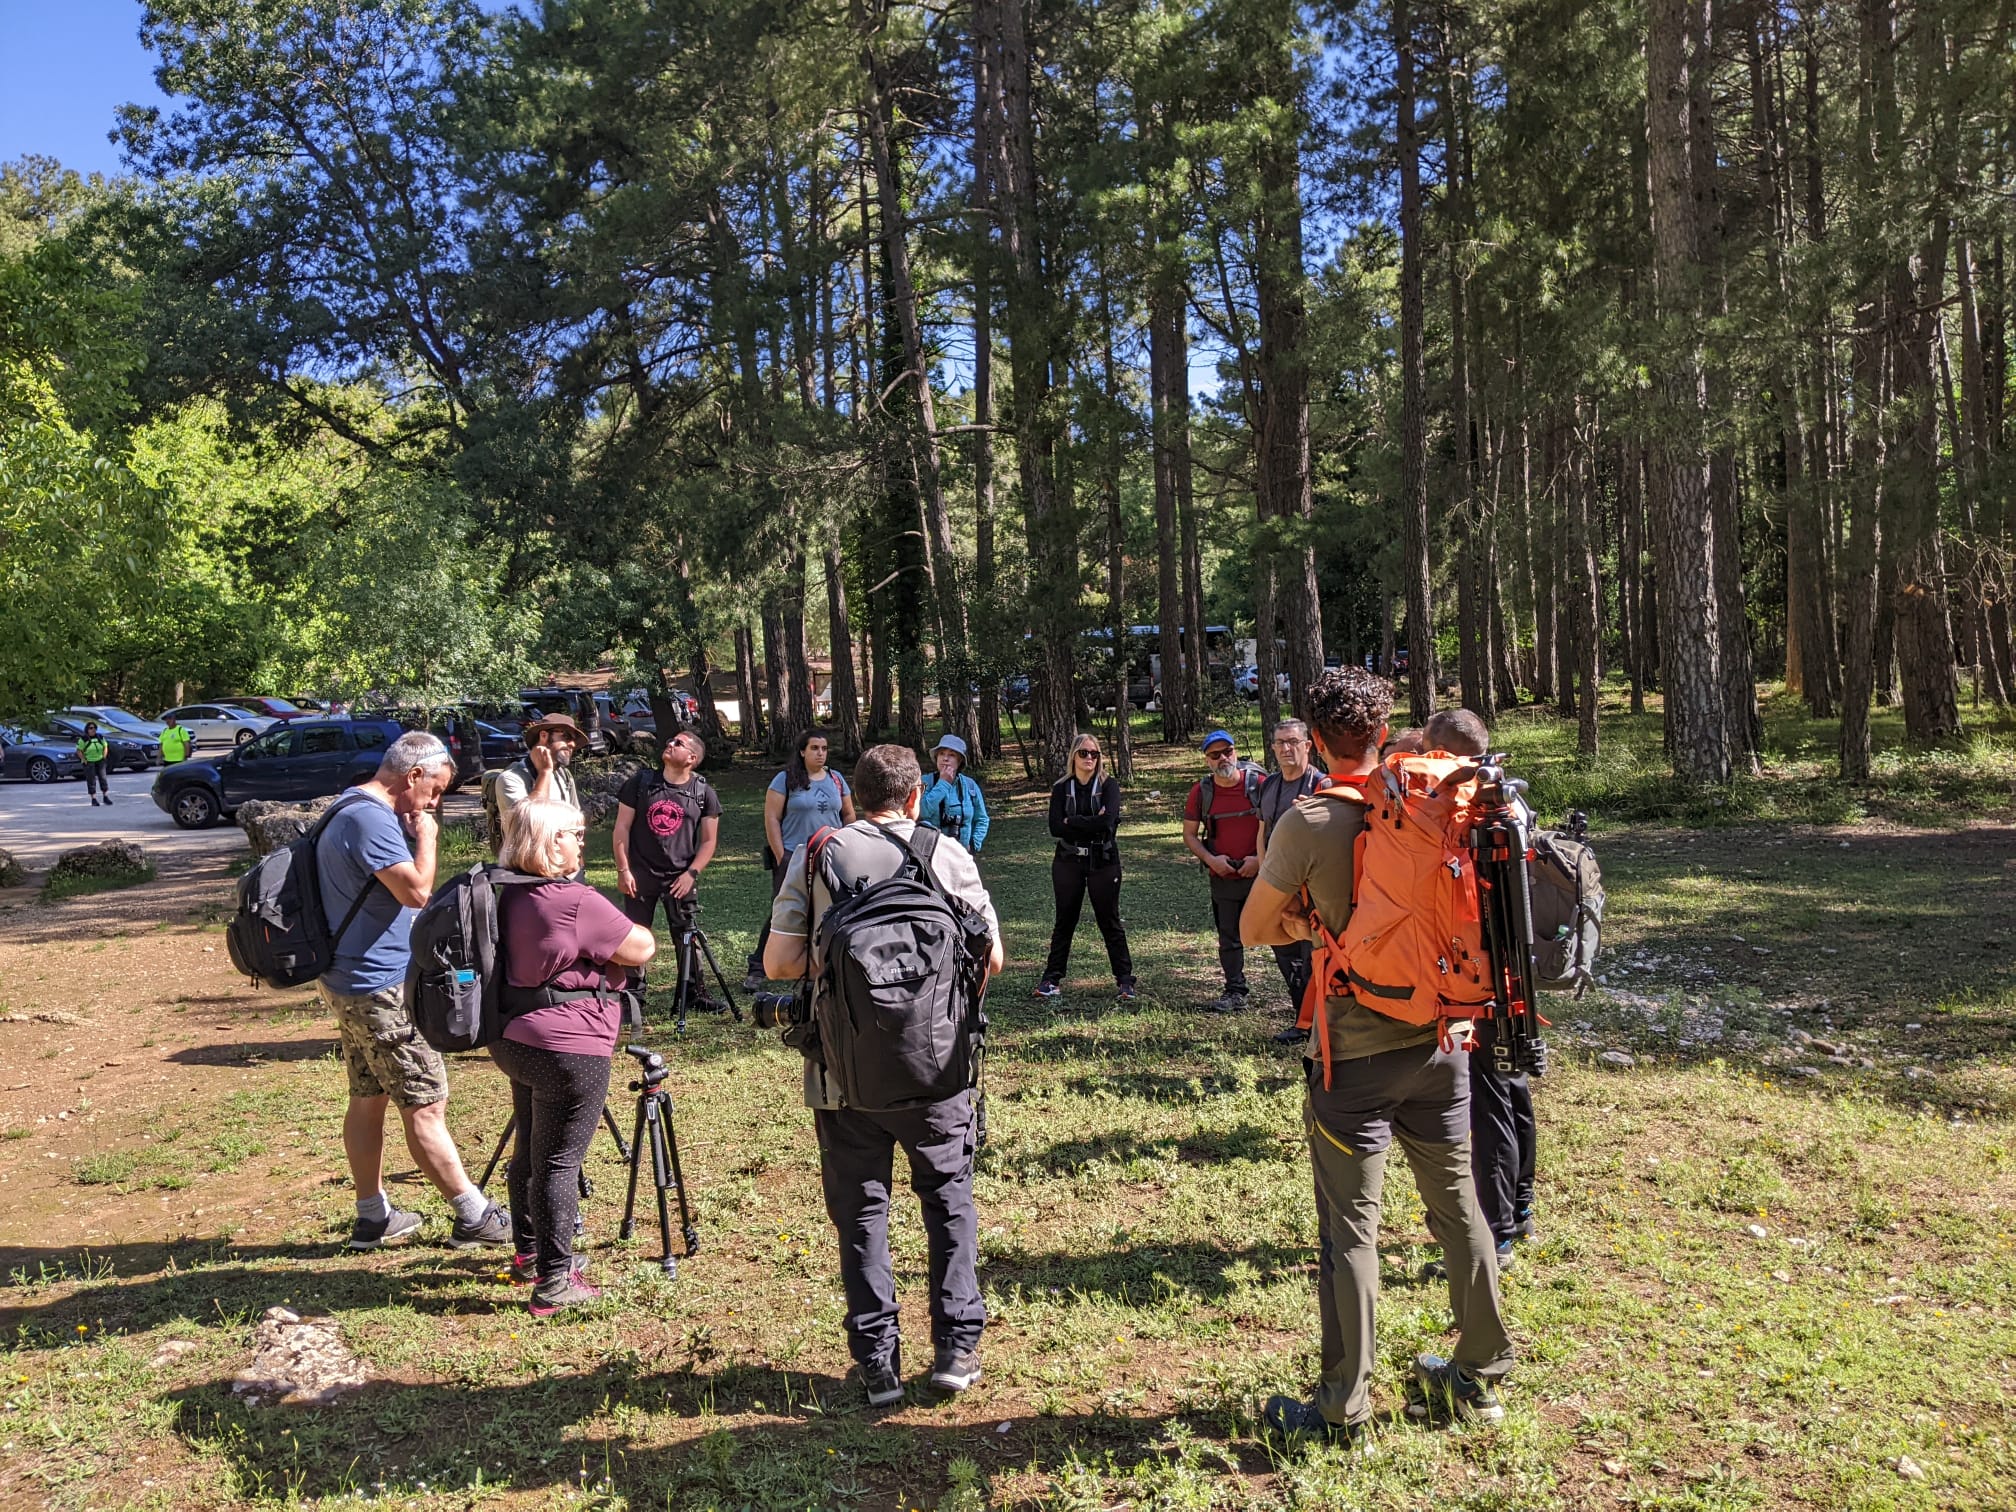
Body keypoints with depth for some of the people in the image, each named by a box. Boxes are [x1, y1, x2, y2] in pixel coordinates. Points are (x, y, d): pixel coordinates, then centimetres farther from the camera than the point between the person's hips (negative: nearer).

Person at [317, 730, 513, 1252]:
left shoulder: (350, 811, 14)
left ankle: (373, 1217, 24)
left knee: (368, 1098, 15)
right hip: (382, 988, -11)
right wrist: (426, 837, -14)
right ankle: (474, 1217, 3)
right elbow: (417, 890, -25)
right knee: (425, 1106, -4)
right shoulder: (372, 818, -20)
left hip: (349, 982, 11)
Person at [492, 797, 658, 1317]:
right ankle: (553, 1283, 3)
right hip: (568, 1049, -9)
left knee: (529, 1151, 21)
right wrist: (626, 928, 6)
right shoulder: (577, 903, -21)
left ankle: (528, 1254, 35)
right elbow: (642, 948, -13)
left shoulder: (510, 897, 7)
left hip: (513, 1040, 9)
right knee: (559, 1161, -3)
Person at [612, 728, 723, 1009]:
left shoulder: (704, 793, 1)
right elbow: (622, 828, 1)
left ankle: (694, 993, 20)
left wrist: (691, 873, -8)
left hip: (681, 879, 0)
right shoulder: (640, 783, 1)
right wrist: (623, 870, -5)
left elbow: (709, 841, 3)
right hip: (640, 875, 0)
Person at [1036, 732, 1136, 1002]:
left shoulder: (1108, 786, -1)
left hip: (1103, 861, -2)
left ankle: (1125, 980, 10)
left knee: (1110, 922, 4)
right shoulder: (1062, 789, 5)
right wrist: (1091, 823, -15)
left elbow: (1107, 821, -18)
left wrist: (1072, 822, -13)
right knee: (1064, 921, 9)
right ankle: (1052, 979, 15)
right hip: (1068, 861, 2)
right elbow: (1055, 827, -9)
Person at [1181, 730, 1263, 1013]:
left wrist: (1261, 858, -11)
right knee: (1229, 938, 11)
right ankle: (1235, 993, 20)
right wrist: (1210, 859, -5)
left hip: (1261, 874, -3)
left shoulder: (1259, 784, -6)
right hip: (1223, 878, 3)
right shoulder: (1201, 792, 3)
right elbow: (1189, 834, 10)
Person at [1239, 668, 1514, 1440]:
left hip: (1356, 1053, -5)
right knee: (1458, 1205, 18)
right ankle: (1479, 1374, 33)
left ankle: (1344, 1407, 15)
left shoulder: (1308, 823, -14)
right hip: (1440, 1038, 5)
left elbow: (1255, 929, -5)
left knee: (1350, 1229, 5)